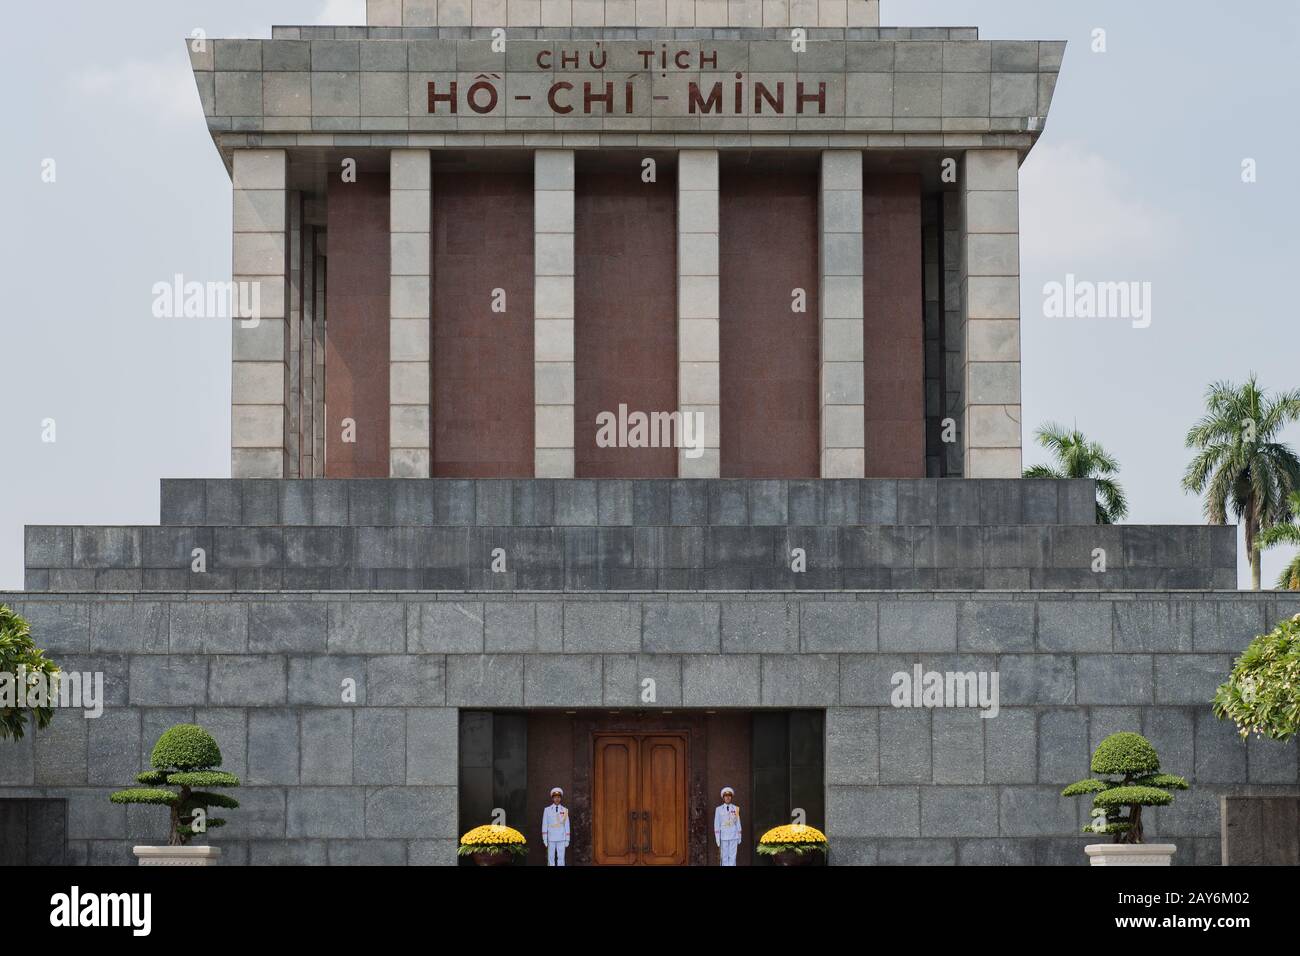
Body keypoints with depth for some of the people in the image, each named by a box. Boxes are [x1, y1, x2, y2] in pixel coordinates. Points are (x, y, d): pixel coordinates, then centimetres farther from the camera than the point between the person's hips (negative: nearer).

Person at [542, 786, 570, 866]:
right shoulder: (547, 810, 4)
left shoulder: (565, 810, 6)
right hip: (551, 839, 0)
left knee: (561, 858, -2)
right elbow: (544, 825, 3)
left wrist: (567, 840, 4)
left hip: (561, 839, 0)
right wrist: (544, 839, -2)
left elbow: (567, 826, 7)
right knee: (551, 858, 0)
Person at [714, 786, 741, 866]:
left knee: (732, 856, -2)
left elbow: (738, 823, 8)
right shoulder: (719, 809, 1)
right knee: (725, 856, 1)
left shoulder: (736, 809, 5)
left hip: (733, 836, 1)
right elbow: (717, 825, 2)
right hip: (724, 837, -1)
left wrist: (739, 838, 7)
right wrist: (717, 839, -3)